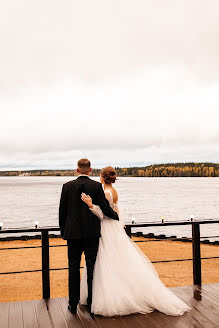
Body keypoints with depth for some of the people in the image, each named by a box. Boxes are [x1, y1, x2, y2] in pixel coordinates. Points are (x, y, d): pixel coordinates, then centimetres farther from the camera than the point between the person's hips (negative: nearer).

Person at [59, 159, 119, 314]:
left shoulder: (67, 186, -2)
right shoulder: (97, 186, -5)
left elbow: (62, 211, 2)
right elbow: (105, 208, -6)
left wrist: (63, 231, 13)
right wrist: (118, 217, 13)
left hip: (73, 233, 1)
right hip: (92, 233, 0)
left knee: (74, 268, 8)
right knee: (92, 268, 9)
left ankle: (73, 304, 13)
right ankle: (92, 301, 17)